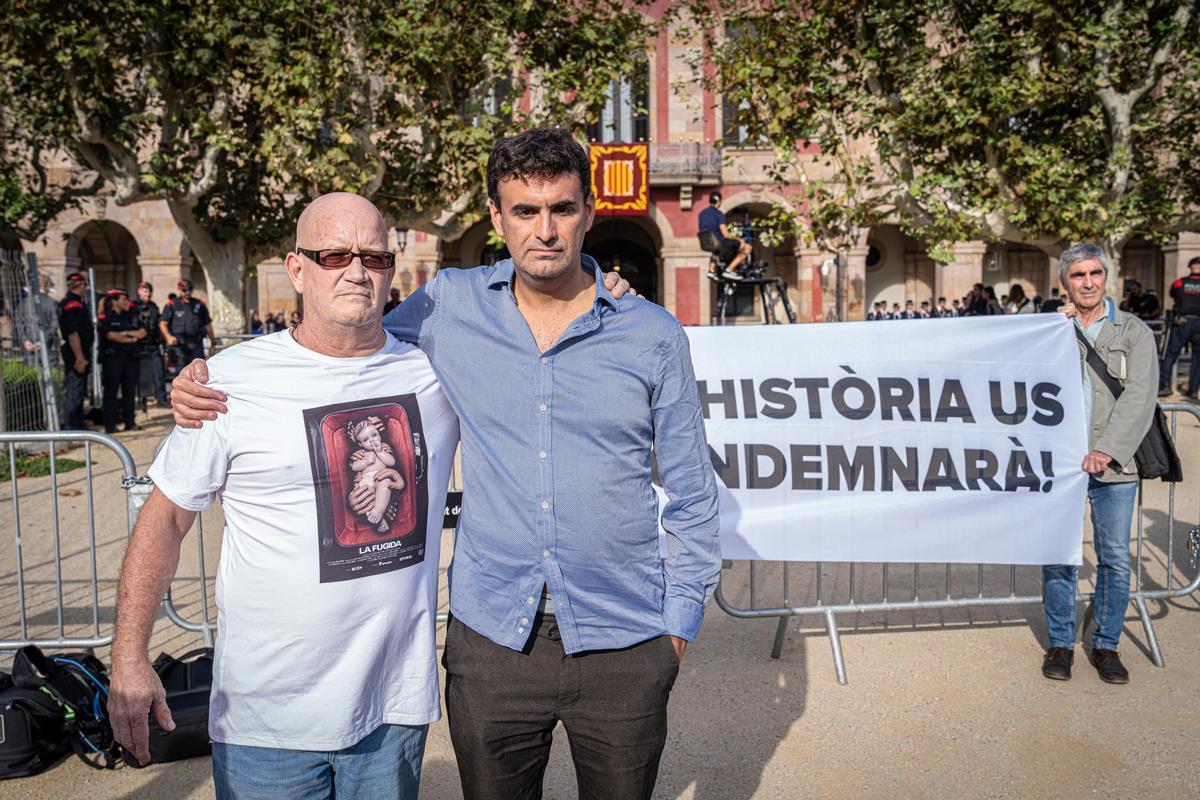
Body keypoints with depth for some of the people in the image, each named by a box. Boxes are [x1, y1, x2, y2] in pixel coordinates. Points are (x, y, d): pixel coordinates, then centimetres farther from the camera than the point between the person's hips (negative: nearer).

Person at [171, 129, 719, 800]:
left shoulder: (654, 335, -3)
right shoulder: (450, 308, -3)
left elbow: (692, 493, 3)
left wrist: (681, 617, 1)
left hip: (623, 645, 0)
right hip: (491, 637, 1)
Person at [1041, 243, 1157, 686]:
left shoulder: (1134, 331, 6)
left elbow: (1139, 397, -3)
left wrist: (1108, 450, -13)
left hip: (1114, 465, 0)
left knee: (1116, 560, 5)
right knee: (1057, 558, 4)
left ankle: (1106, 646, 22)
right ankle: (1060, 644, 19)